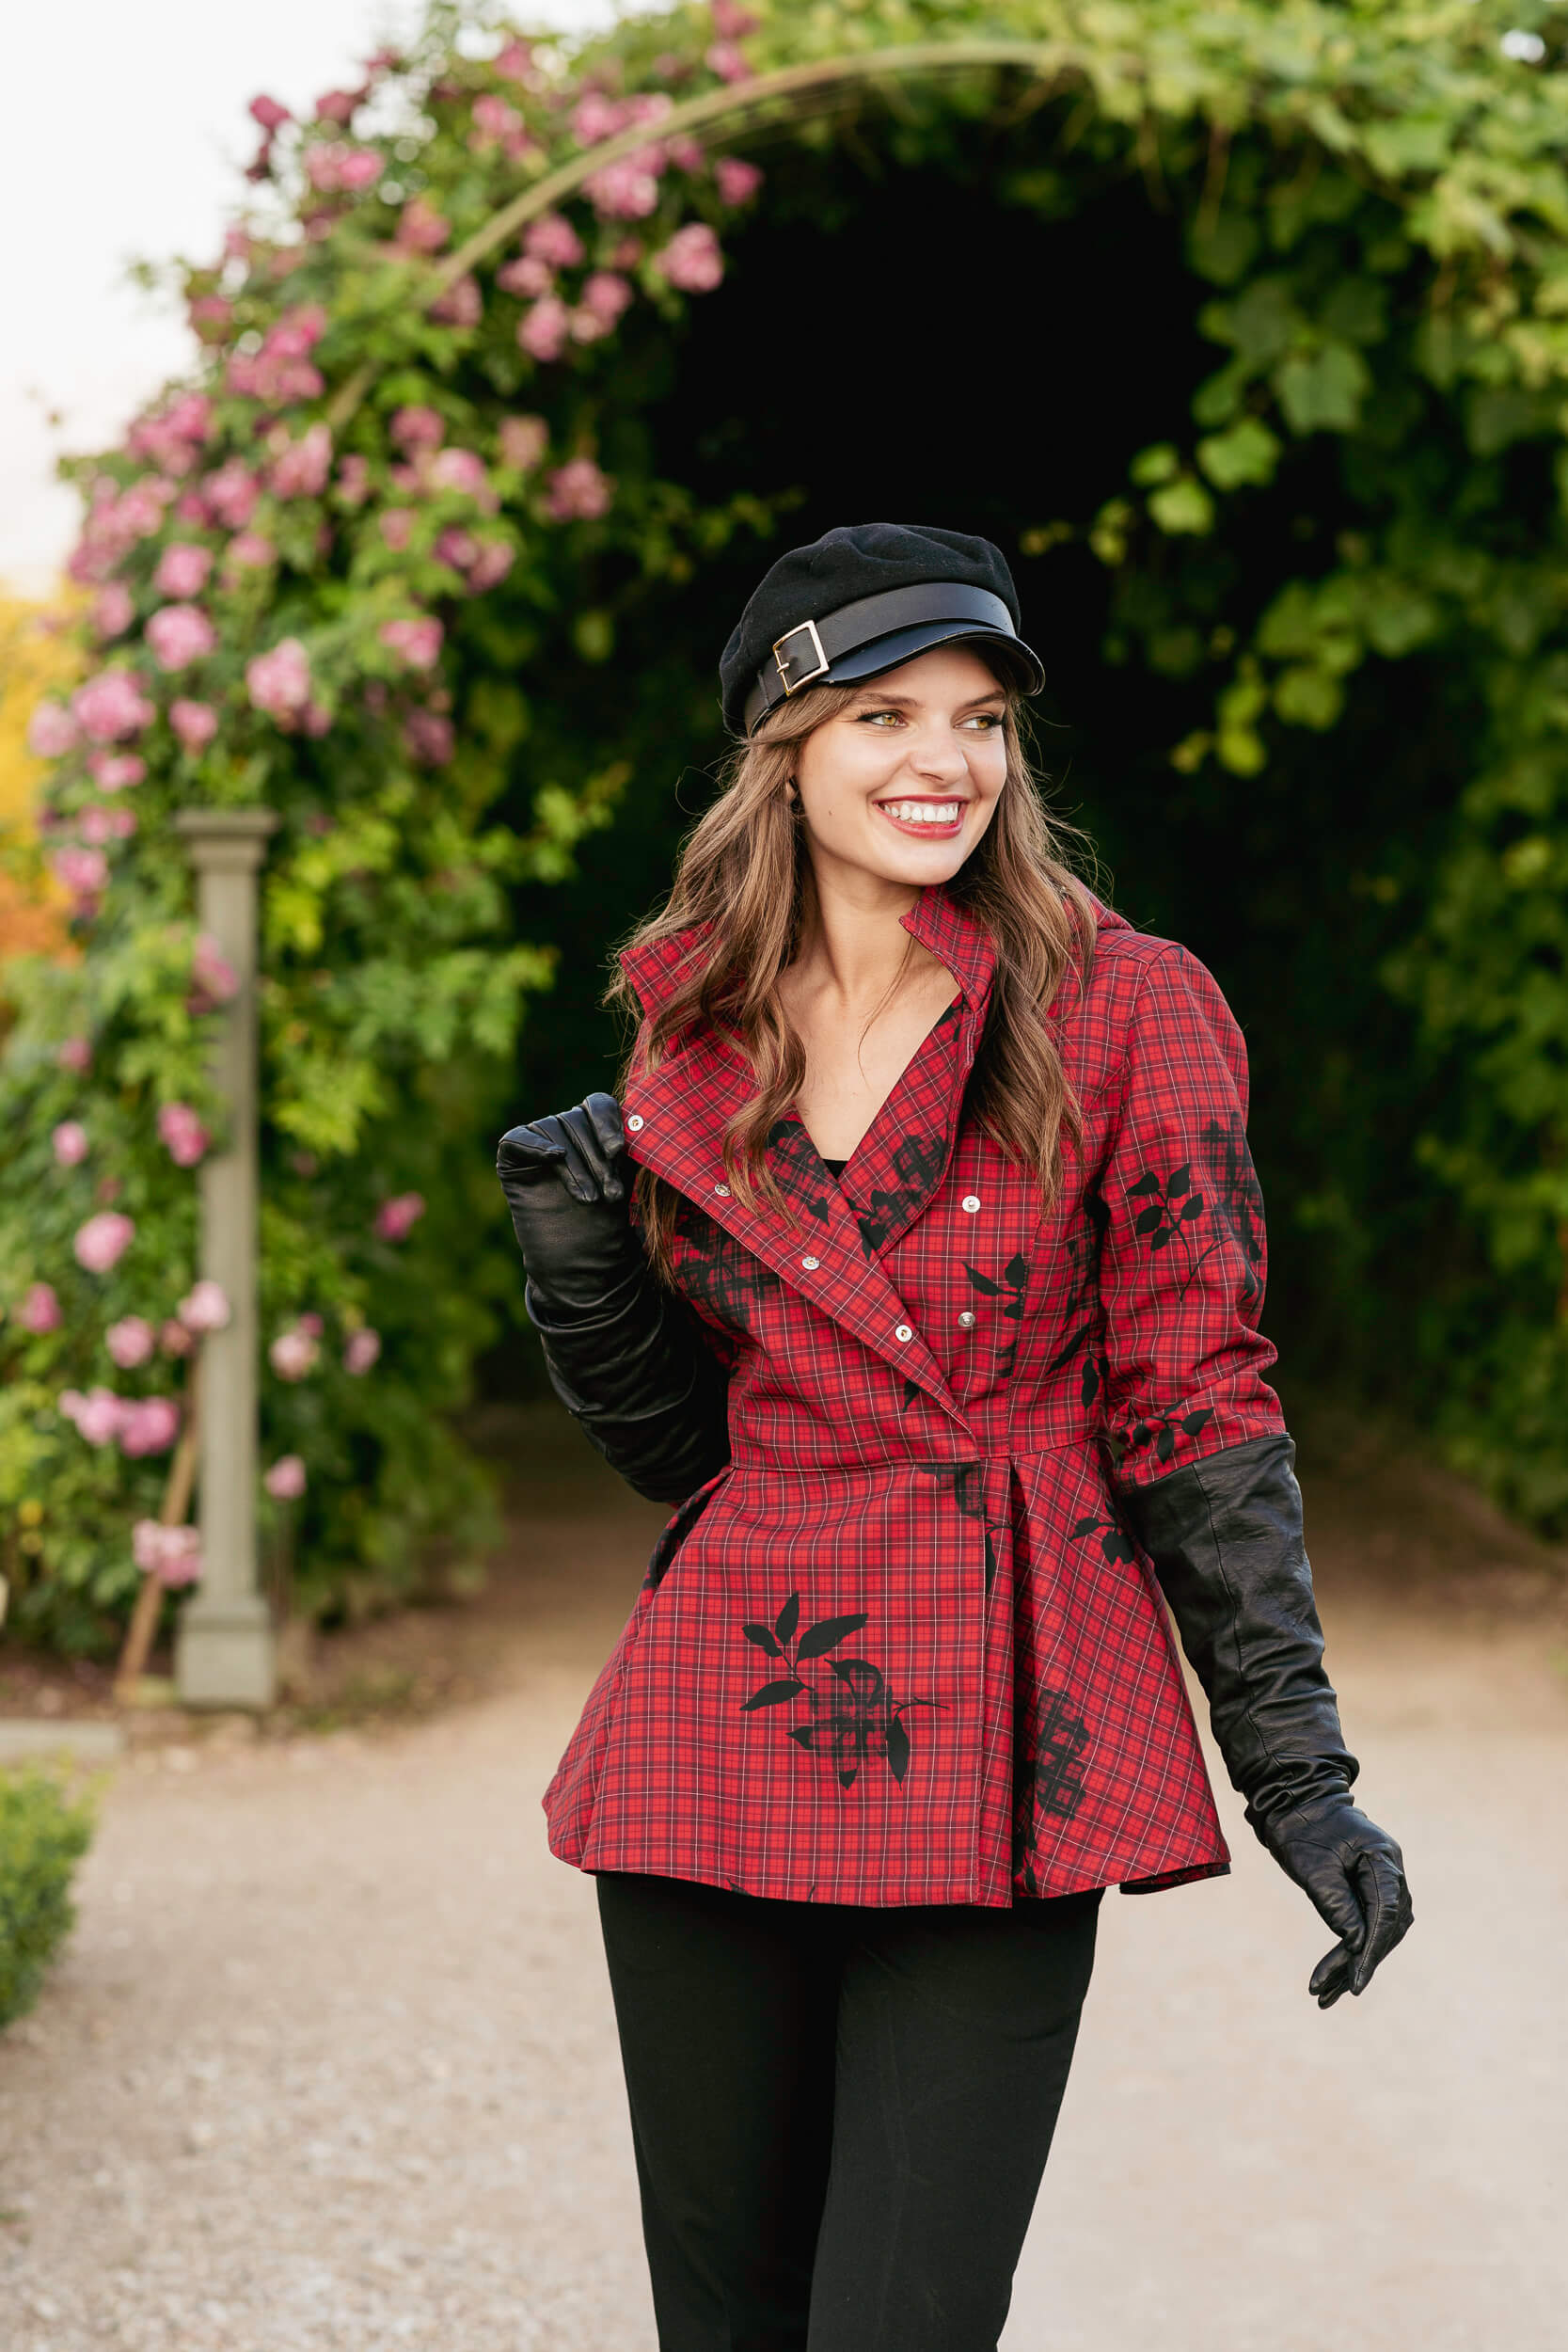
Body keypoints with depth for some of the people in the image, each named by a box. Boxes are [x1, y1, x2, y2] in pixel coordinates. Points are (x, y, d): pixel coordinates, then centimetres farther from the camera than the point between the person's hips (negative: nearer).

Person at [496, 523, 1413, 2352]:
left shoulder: (1122, 1010, -1)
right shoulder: (696, 1036, 10)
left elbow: (1194, 1397, -2)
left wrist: (1297, 1772, -6)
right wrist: (575, 1243, -3)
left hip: (991, 1752, -4)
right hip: (725, 1722, 4)